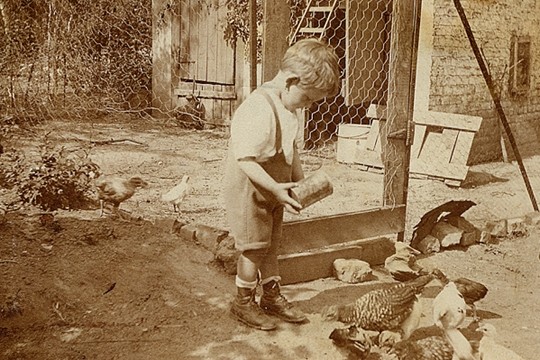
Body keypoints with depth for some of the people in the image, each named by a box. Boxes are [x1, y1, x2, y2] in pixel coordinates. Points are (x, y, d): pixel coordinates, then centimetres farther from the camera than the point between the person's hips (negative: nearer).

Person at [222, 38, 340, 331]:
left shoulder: (288, 107, 3)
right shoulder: (259, 109, -28)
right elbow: (244, 159, -30)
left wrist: (300, 180, 7)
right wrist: (275, 188, -31)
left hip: (272, 191, 9)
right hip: (248, 190, -9)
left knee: (271, 245, 18)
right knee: (254, 248, 3)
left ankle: (272, 298, 34)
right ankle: (243, 303, 22)